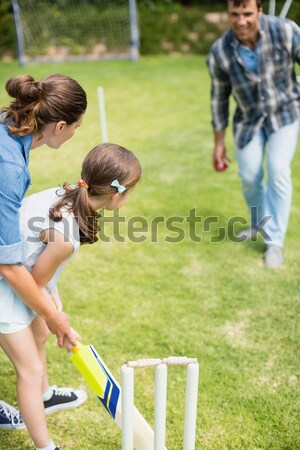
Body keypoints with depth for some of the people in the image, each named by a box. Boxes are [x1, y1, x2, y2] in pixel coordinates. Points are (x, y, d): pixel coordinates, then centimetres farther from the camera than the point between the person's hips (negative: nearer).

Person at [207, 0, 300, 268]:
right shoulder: (219, 52, -19)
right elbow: (219, 97, -6)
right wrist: (219, 143, 0)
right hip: (249, 118, 2)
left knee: (278, 171, -15)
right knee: (249, 176, 4)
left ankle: (275, 241, -1)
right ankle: (260, 223, 35)